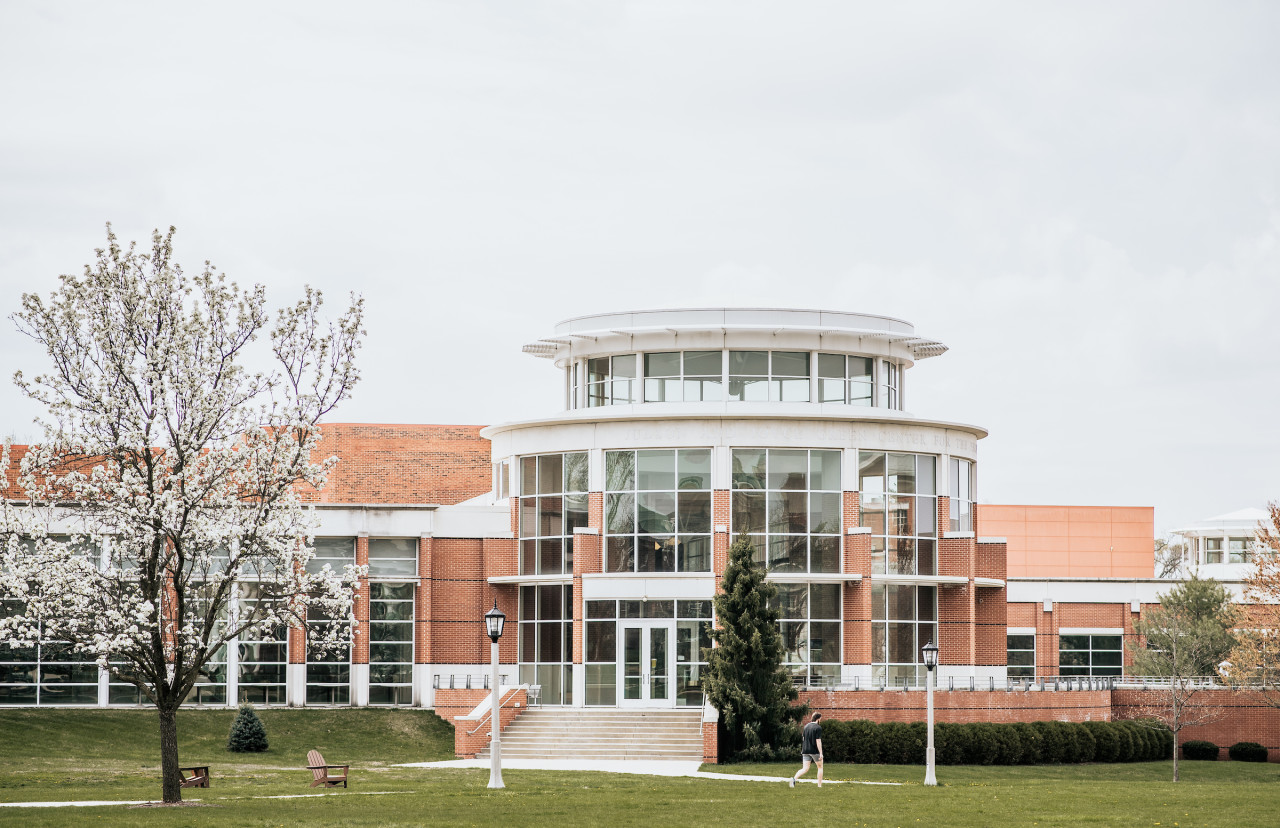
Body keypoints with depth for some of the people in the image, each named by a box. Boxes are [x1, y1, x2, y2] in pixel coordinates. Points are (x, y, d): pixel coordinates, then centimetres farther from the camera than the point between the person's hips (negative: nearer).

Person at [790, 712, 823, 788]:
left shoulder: (806, 726, 9)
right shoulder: (818, 728, -11)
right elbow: (818, 741, -16)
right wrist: (821, 753, -14)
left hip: (805, 750, 5)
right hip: (815, 751, -5)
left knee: (805, 769, 2)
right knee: (820, 767, 14)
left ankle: (794, 778, -24)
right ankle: (819, 785, 14)